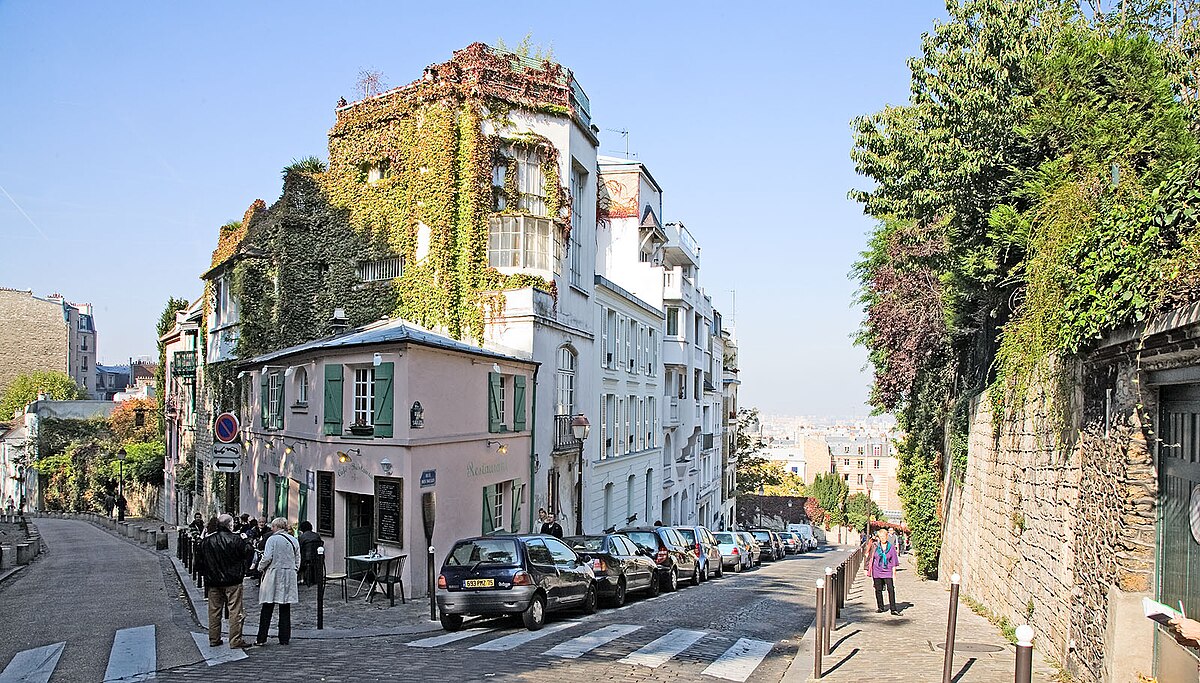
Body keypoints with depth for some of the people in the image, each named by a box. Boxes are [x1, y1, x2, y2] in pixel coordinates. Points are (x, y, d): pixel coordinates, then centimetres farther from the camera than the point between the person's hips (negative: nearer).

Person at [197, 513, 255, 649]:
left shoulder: (206, 541, 1)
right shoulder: (235, 539, -14)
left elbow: (200, 561, 8)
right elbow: (249, 552, -8)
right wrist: (245, 542, 8)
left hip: (213, 582, 4)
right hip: (232, 581, -4)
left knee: (214, 610, 13)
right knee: (235, 610, 1)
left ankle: (214, 639, 18)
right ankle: (235, 640, 0)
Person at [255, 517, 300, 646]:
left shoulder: (272, 539, -7)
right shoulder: (294, 541, 8)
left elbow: (267, 557, -13)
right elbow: (297, 560, 11)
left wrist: (261, 568, 4)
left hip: (273, 576, -4)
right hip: (289, 577, 4)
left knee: (267, 609, 2)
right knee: (285, 609, 7)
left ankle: (261, 639, 3)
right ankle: (284, 639, 8)